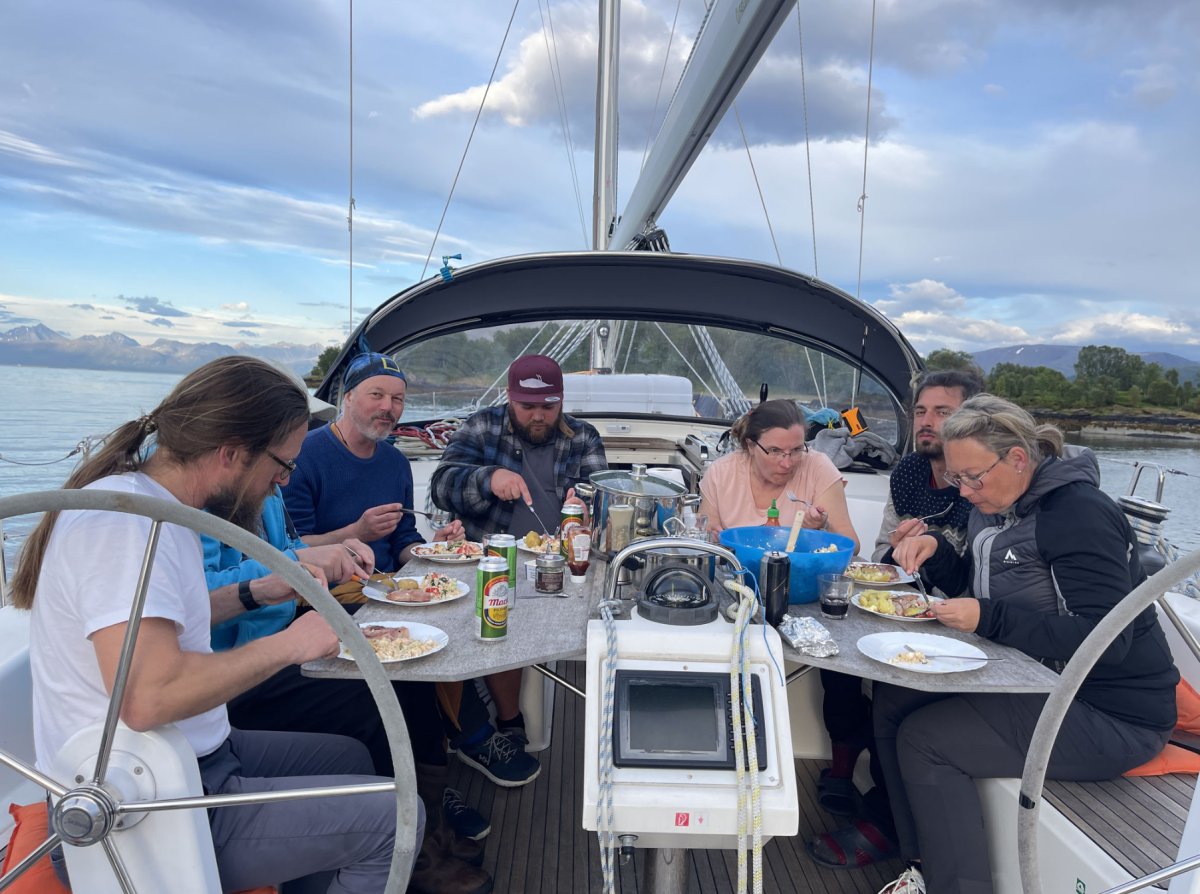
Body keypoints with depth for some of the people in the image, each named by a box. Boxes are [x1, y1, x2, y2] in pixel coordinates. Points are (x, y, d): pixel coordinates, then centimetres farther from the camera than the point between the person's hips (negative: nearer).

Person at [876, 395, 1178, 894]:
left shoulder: (1080, 515, -21)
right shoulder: (998, 505, 6)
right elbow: (975, 587, 16)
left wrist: (988, 619, -28)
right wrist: (934, 550, -3)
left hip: (1112, 713, -9)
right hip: (1034, 680, 9)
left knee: (923, 739, -19)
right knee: (893, 703, -1)